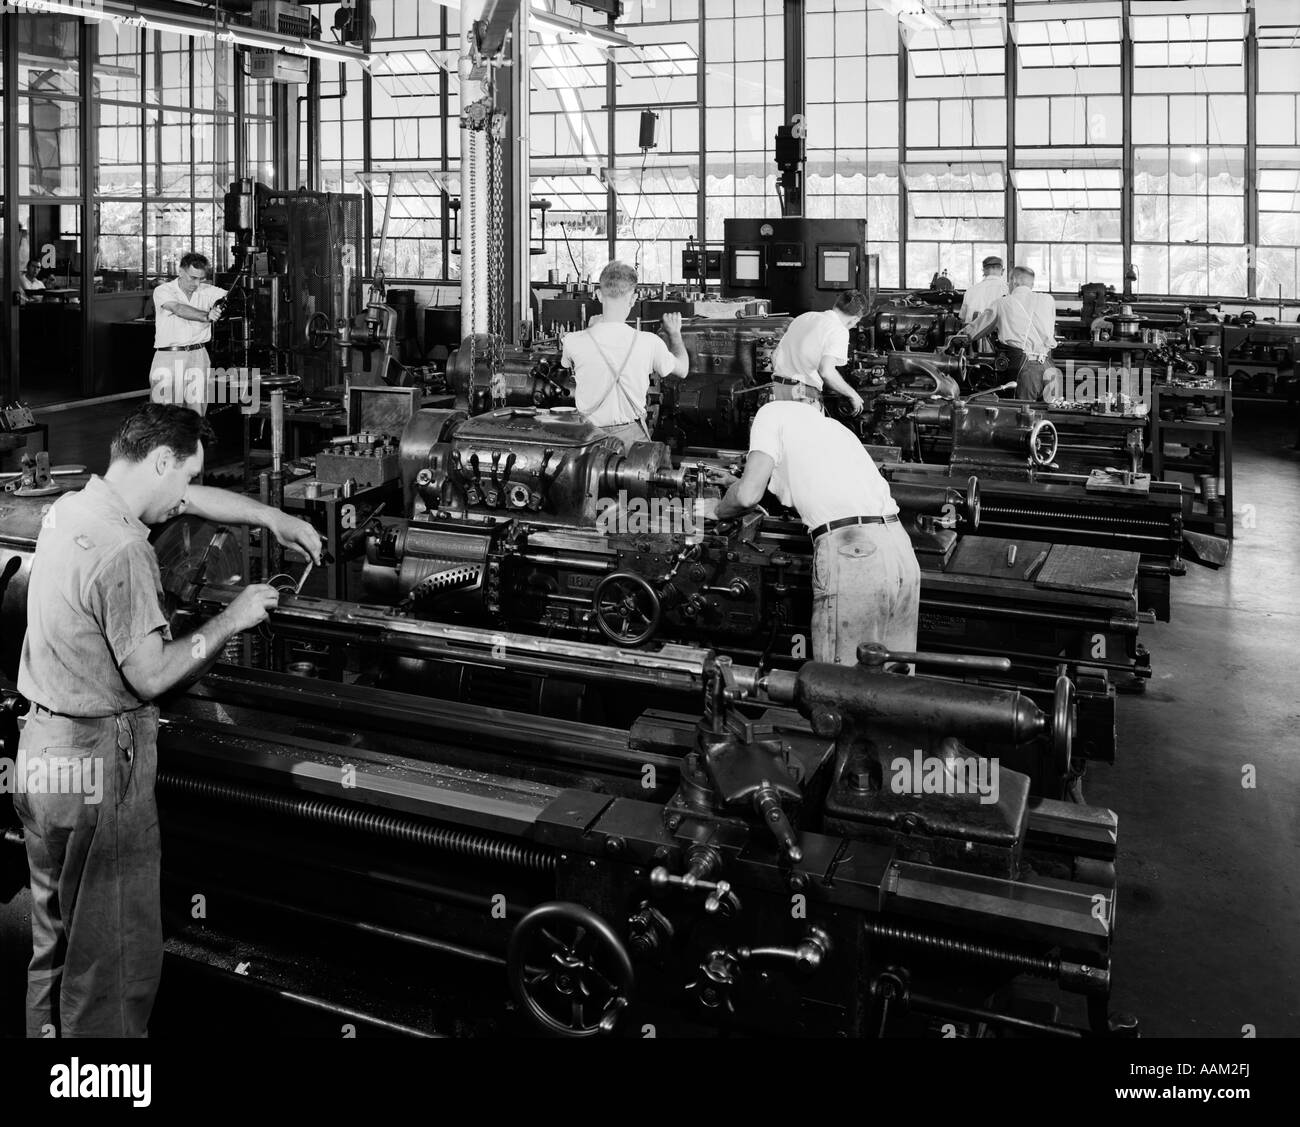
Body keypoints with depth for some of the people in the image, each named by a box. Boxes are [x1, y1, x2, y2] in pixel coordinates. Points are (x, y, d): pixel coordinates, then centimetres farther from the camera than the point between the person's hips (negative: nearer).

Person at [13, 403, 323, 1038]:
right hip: (99, 760, -10)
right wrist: (231, 621, -13)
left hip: (42, 746, 10)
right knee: (114, 949, 3)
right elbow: (151, 675, -22)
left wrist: (273, 518, 17)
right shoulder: (122, 551, -24)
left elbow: (192, 499, 19)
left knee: (55, 936, 23)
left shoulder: (70, 506, 6)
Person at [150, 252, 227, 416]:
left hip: (198, 357, 3)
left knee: (197, 411, 0)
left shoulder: (207, 291, 7)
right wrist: (206, 316, -39)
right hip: (168, 359, -3)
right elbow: (179, 309, -22)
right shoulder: (162, 291, -4)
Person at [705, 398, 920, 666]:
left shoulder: (773, 412, 9)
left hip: (850, 550, -8)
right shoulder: (829, 425, 31)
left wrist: (717, 510, 19)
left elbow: (748, 495, -3)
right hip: (900, 547, 8)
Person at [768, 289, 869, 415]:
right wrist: (852, 395, -6)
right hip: (804, 395, -7)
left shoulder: (804, 317, 16)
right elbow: (826, 371, -19)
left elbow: (775, 356, 18)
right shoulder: (839, 331, -6)